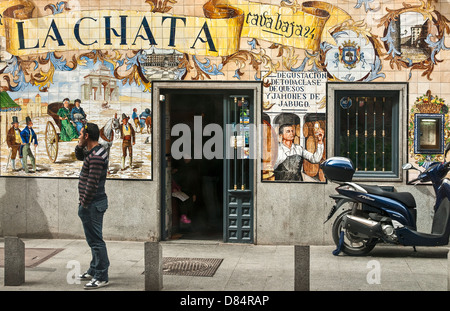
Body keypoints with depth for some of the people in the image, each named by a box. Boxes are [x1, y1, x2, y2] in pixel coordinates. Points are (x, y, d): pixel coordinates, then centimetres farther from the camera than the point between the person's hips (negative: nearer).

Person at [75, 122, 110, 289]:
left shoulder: (96, 157, -21)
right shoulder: (92, 151, 12)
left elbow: (92, 184, -24)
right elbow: (79, 156, 31)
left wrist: (84, 205, -17)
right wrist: (80, 146, 10)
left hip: (92, 204, -11)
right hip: (94, 203, 11)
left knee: (95, 240, -7)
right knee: (93, 239, 19)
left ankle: (101, 277, -3)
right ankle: (94, 271, 30)